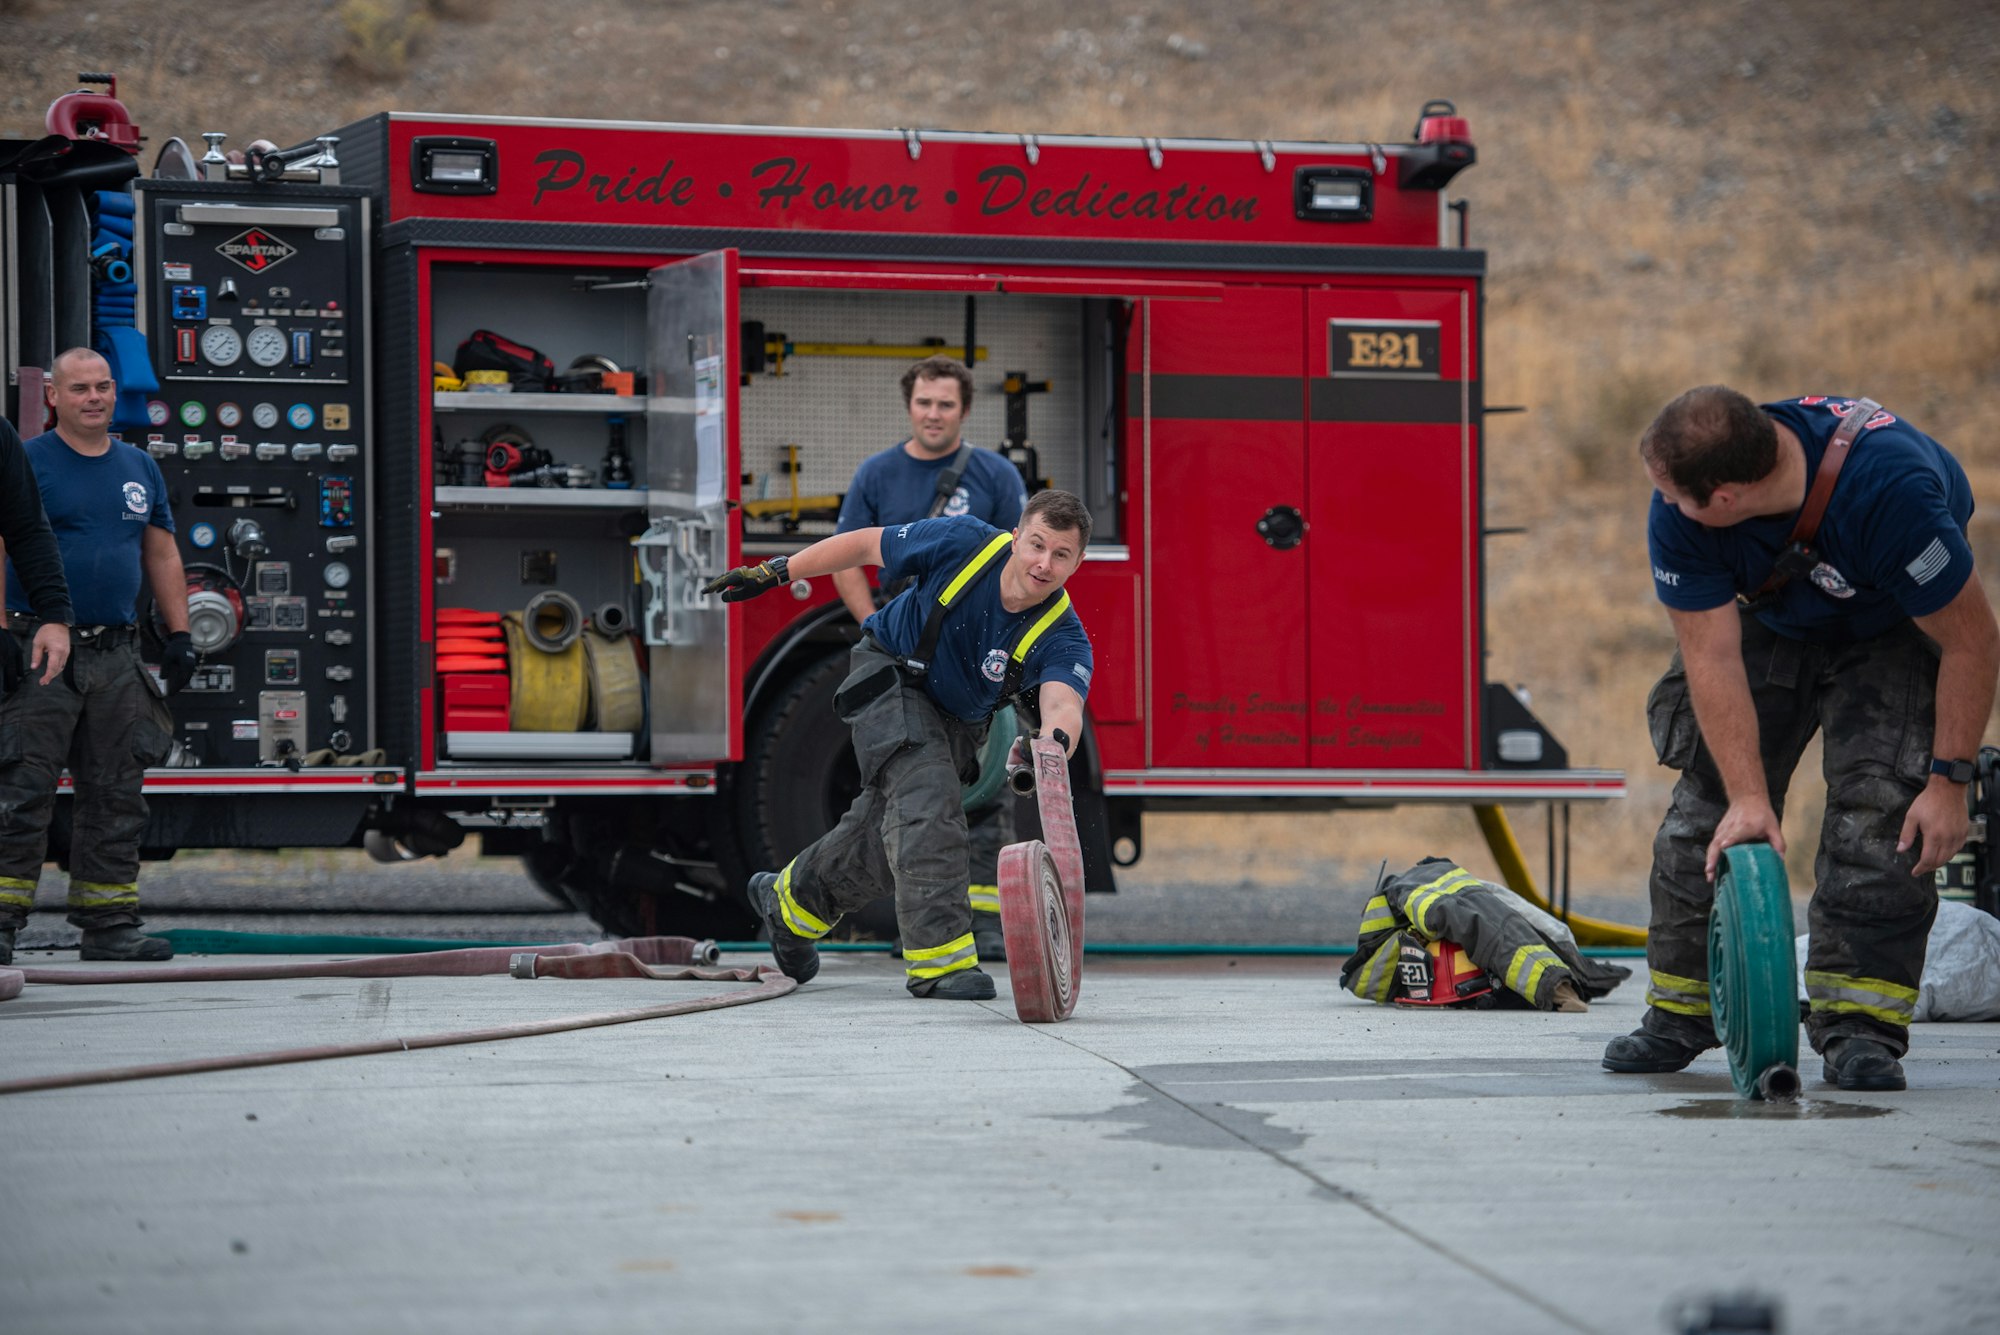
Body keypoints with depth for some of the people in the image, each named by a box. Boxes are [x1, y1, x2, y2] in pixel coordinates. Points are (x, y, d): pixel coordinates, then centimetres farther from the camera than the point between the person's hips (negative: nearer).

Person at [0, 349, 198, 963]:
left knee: (116, 796, 6)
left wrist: (180, 635, 13)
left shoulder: (140, 468, 15)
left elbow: (162, 556, 20)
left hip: (116, 656, 5)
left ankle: (109, 925, 11)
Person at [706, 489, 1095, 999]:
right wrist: (774, 573, -8)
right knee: (926, 802, -25)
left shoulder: (1062, 637, -25)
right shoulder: (962, 544, -26)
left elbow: (1063, 705, -45)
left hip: (957, 721, 4)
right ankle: (938, 954, -28)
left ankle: (792, 899, 41)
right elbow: (866, 545, -12)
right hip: (891, 676, -4)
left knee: (887, 831, 16)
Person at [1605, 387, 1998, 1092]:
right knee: (1710, 803, -6)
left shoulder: (1890, 488, -42)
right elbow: (1713, 656, -26)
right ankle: (1679, 1017, 4)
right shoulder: (1679, 517, -30)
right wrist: (1748, 797, -32)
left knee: (1879, 808, -20)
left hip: (1893, 624, -3)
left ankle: (1859, 1028, -16)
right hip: (1773, 619, 3)